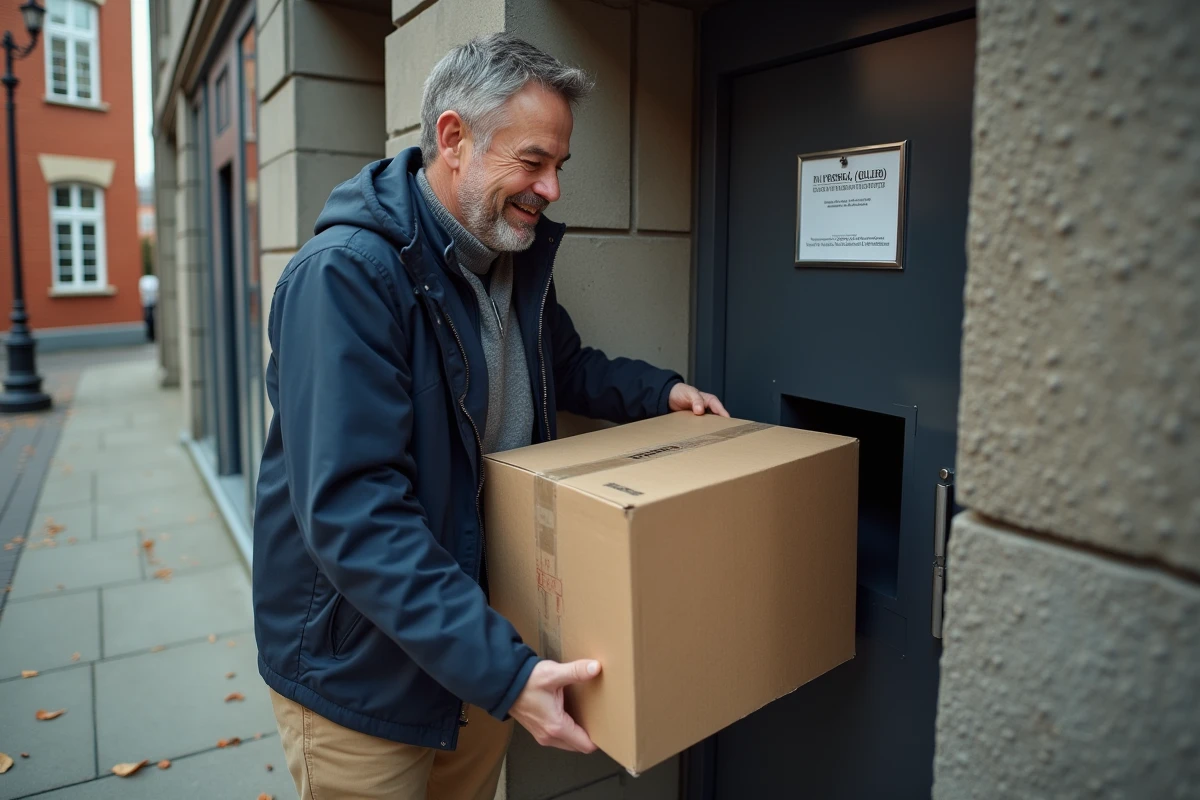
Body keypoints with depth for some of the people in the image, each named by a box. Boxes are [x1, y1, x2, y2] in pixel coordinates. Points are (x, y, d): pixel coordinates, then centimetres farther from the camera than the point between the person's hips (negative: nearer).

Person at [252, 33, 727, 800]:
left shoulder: (518, 258, 2)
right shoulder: (345, 276, -24)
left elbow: (563, 365, 21)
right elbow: (352, 514, -30)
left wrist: (659, 390, 3)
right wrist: (502, 668, -33)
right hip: (358, 671, -7)